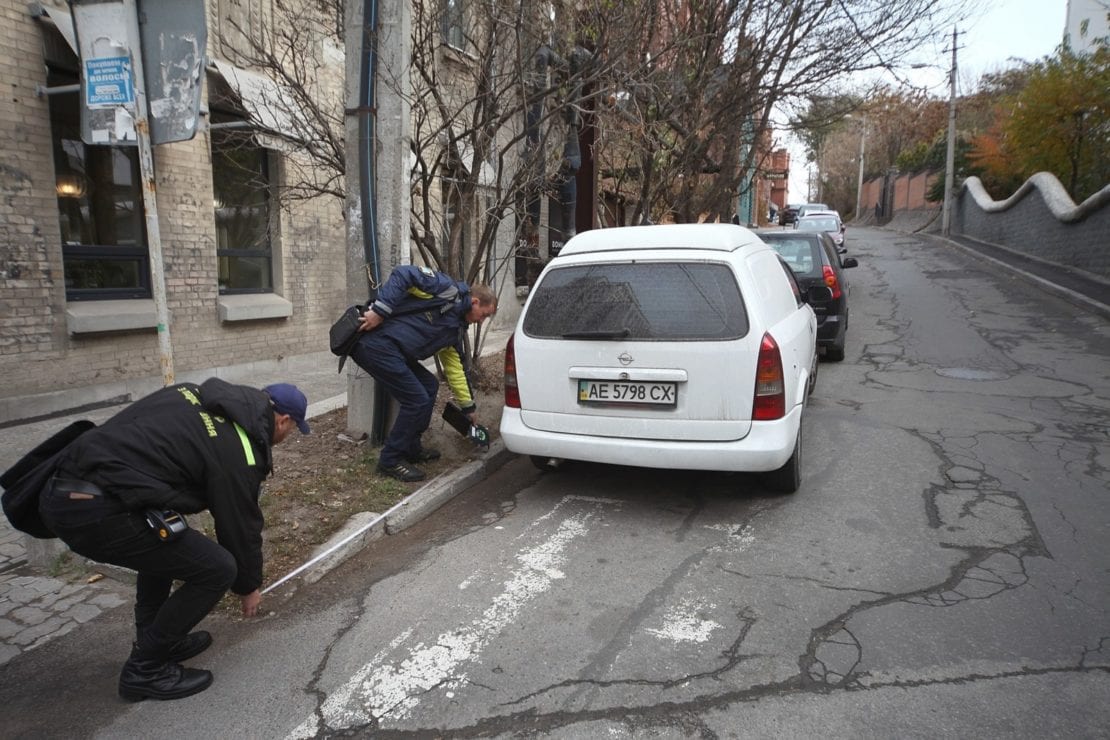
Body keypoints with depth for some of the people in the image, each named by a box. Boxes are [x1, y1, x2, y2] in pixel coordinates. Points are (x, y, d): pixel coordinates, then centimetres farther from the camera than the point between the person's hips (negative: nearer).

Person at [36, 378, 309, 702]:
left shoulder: (197, 394, 18)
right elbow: (241, 526, 7)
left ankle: (155, 640, 35)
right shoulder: (237, 450, -3)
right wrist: (249, 587, 25)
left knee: (165, 544, 31)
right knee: (217, 569, -1)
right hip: (98, 511, -10)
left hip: (59, 492, 10)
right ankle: (146, 669, 13)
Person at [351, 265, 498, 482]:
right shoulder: (448, 289, -5)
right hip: (375, 343, -10)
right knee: (417, 400, -7)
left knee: (429, 386, 17)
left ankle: (411, 448, 28)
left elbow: (455, 367, 28)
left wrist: (468, 407, 32)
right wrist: (380, 311, -23)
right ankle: (390, 460, 7)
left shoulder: (455, 327, 21)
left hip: (393, 350, 10)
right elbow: (403, 274, -16)